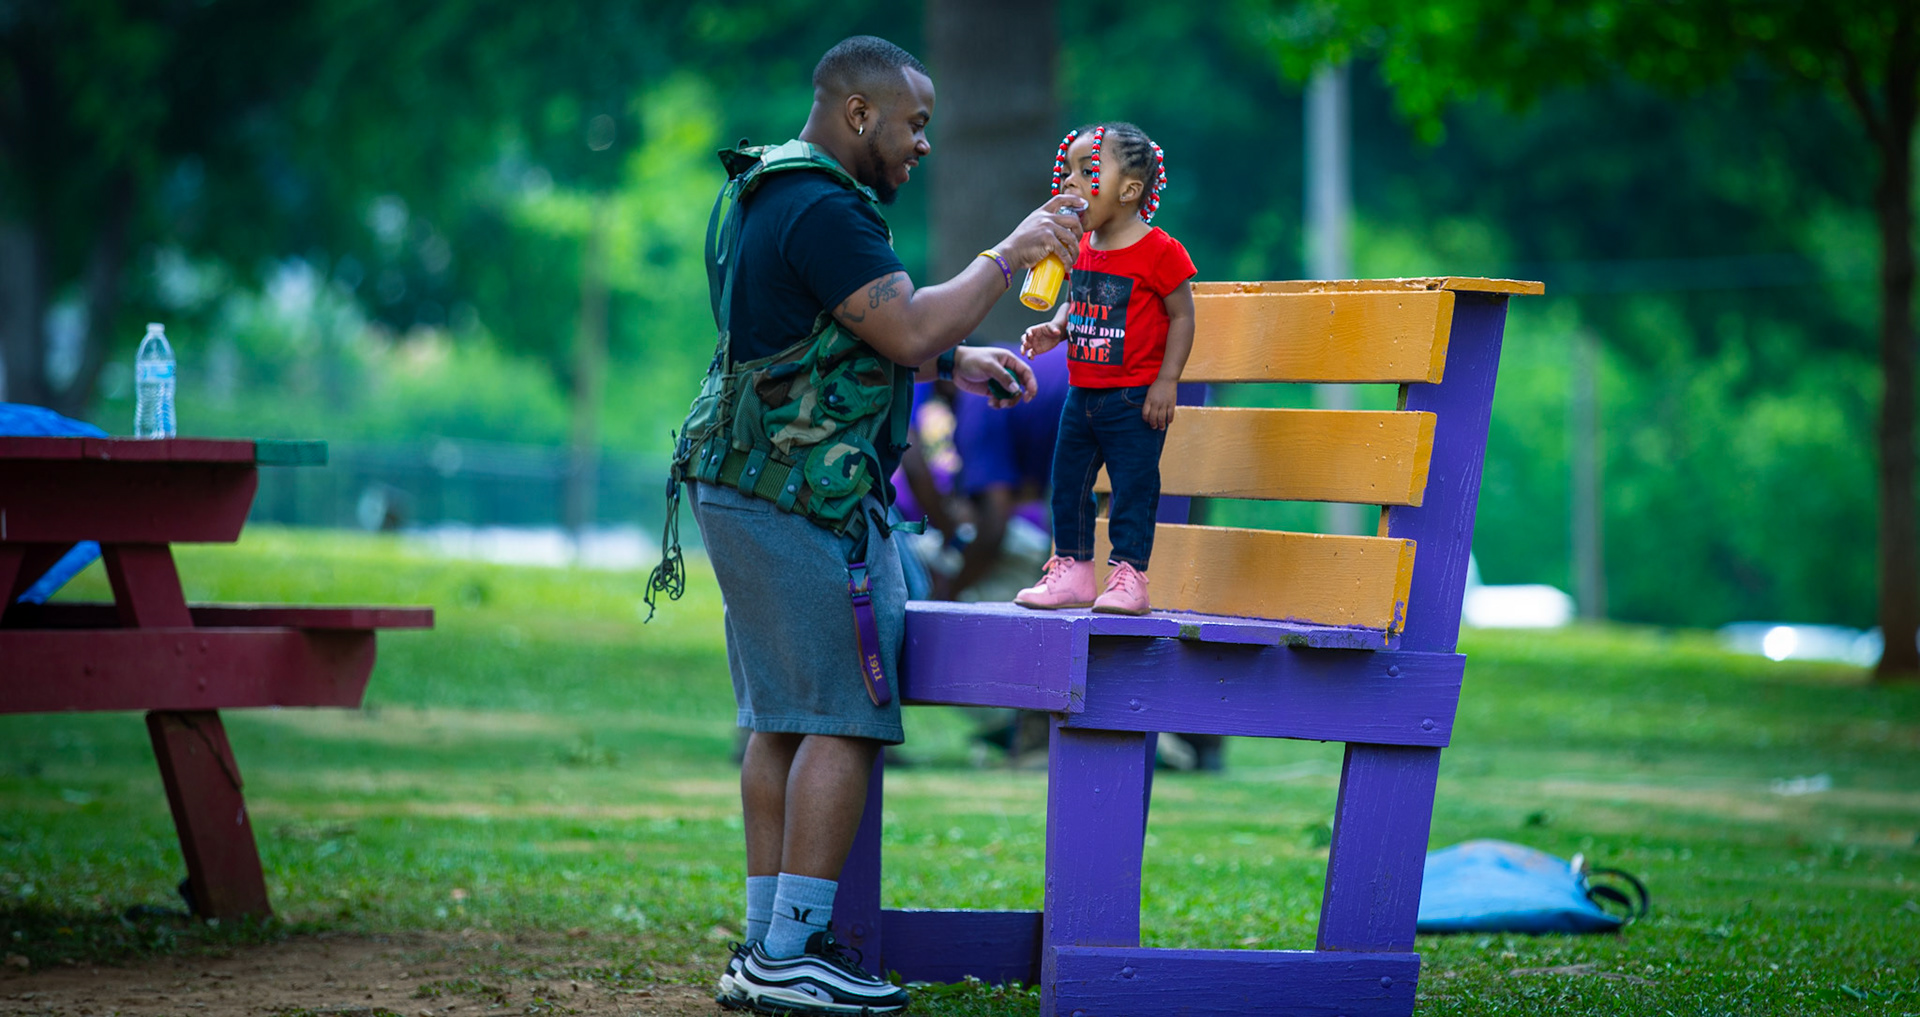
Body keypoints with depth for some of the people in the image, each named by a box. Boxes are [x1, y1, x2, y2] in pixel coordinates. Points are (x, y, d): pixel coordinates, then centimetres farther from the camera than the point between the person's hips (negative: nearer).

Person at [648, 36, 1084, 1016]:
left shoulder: (761, 193, 17)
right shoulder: (822, 210, -17)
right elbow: (909, 329, -21)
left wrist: (955, 363, 18)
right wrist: (1009, 255, -11)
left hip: (745, 487, 11)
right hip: (806, 495, -11)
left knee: (782, 719, 11)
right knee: (845, 720, -7)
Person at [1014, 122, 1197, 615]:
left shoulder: (1159, 252, -14)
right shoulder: (1080, 248, 7)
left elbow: (1182, 316, -10)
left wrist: (1167, 380, -15)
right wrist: (1054, 329, -1)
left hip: (1135, 398, -7)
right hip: (1083, 392, 7)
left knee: (1133, 486, -3)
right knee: (1067, 482, 10)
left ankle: (1129, 576, 3)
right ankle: (1071, 570, 20)